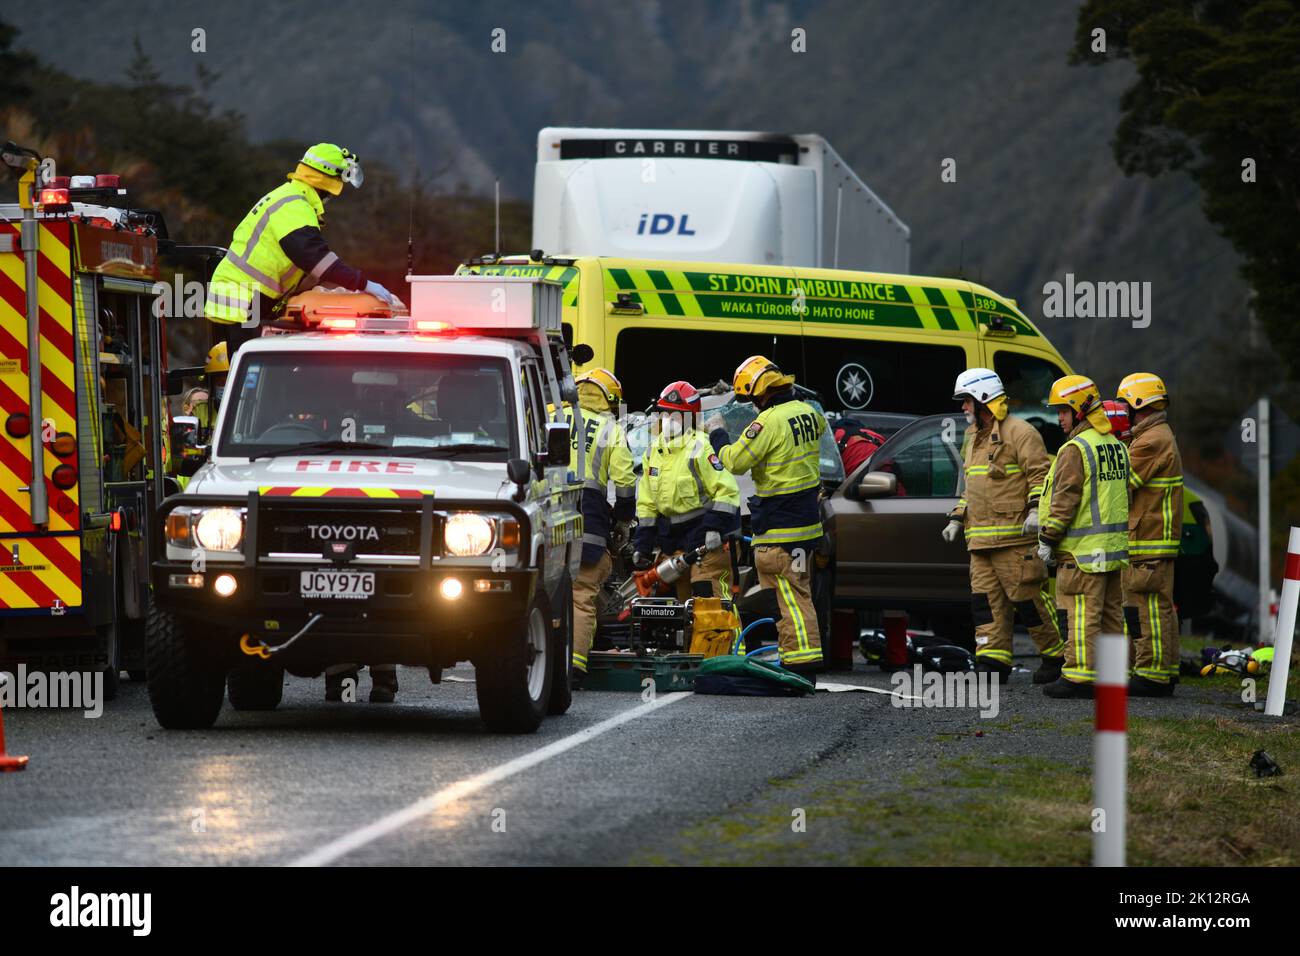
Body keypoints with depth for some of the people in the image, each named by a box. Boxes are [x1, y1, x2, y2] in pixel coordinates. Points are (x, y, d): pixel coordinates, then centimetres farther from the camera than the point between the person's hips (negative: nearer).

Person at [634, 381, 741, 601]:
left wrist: (715, 529, -22)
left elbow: (727, 489, -17)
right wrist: (641, 545, 12)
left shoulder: (700, 448, -13)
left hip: (705, 533, -8)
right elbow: (647, 503, 15)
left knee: (708, 594, -15)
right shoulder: (654, 451, 10)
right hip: (672, 538, 8)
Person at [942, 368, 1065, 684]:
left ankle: (1057, 655, 5)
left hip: (1015, 537, -9)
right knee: (985, 599, 1)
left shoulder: (1020, 433, -7)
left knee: (1027, 597, -7)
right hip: (981, 538, 9)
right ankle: (993, 663, 0)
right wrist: (957, 519, 23)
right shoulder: (975, 439, 22)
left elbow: (1040, 475, -13)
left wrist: (1036, 511, -25)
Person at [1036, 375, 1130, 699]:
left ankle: (1080, 676, -9)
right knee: (1110, 613, 12)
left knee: (1081, 615, -8)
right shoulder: (1116, 446, 15)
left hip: (1083, 550, -9)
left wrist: (1048, 539, -10)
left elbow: (1064, 500, -16)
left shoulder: (1076, 450, -13)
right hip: (1114, 549, 9)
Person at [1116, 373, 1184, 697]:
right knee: (1161, 608, 13)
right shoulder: (1161, 437, 19)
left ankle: (1152, 676, -9)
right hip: (1158, 540, 11)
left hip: (1148, 545, -11)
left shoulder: (1151, 442, -16)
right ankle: (1165, 674, 17)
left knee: (1147, 609, -9)